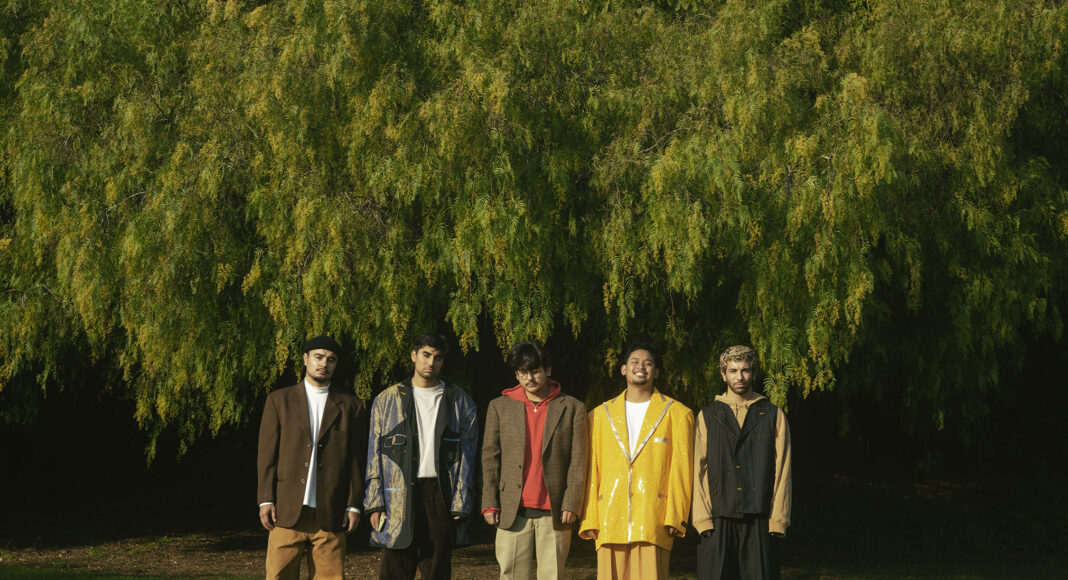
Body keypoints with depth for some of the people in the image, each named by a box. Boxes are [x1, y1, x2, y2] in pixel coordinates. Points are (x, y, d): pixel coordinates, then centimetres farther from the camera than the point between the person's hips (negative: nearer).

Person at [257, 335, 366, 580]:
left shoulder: (350, 405, 10)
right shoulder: (279, 400, 10)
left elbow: (355, 460, 8)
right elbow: (267, 456, 7)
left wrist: (354, 505, 2)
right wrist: (266, 500, -1)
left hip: (330, 514, 0)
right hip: (287, 512, 0)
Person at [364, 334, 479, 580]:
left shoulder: (459, 401, 9)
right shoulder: (387, 400, 9)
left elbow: (466, 457, 5)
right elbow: (374, 455, 7)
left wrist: (461, 504, -3)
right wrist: (374, 503, -2)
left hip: (441, 494, 0)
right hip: (398, 495, 0)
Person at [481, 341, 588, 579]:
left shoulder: (572, 408, 5)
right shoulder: (499, 407, 9)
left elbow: (578, 461, 3)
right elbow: (490, 457, 7)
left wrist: (571, 504, -5)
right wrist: (490, 503, 0)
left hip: (554, 512, -1)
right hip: (512, 512, 1)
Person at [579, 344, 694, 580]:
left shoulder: (677, 414, 9)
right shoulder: (600, 415, 16)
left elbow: (681, 471, 4)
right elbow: (591, 471, 13)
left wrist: (675, 518, -6)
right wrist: (589, 520, 4)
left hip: (653, 522, -2)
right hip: (610, 522, 2)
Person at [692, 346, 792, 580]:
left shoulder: (774, 416, 12)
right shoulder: (708, 416, 13)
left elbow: (782, 471, 7)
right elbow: (699, 471, 7)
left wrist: (778, 519, -2)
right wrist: (703, 518, -3)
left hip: (760, 521, 0)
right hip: (718, 520, 0)